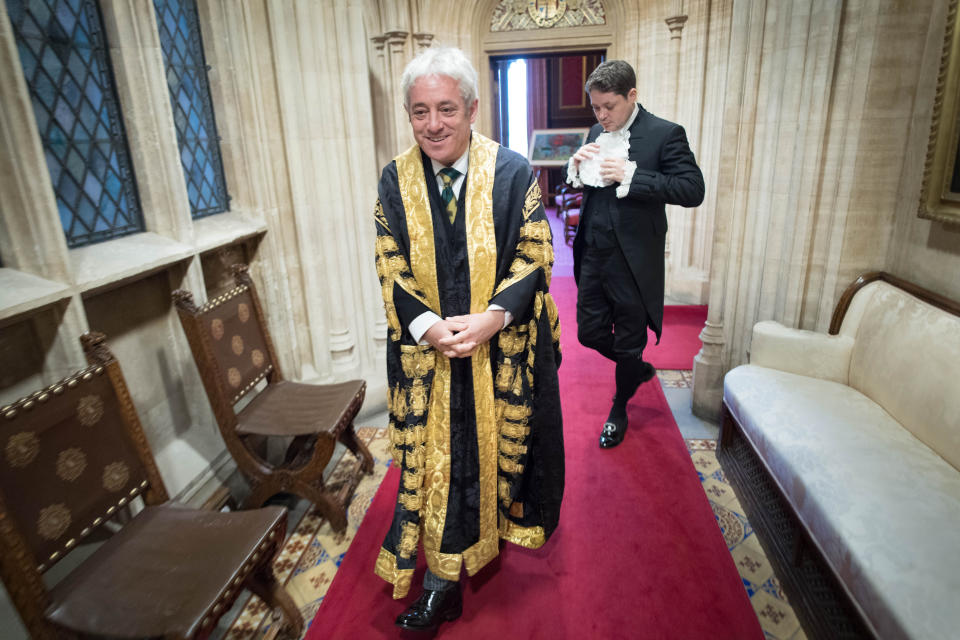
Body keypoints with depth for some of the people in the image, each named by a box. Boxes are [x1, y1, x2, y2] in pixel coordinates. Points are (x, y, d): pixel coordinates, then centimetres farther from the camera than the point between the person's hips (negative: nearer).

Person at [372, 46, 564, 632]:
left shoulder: (514, 172, -7)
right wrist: (428, 326, -19)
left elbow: (535, 255, -8)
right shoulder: (396, 180, -2)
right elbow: (392, 269, -2)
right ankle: (442, 586, 24)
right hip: (428, 350, 1)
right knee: (435, 460, 6)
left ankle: (497, 527, 47)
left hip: (505, 349, 0)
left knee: (502, 446, 17)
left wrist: (490, 318, -22)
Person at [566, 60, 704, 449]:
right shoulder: (597, 134, 9)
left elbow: (693, 190, -18)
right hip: (593, 254, 6)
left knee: (629, 342, 10)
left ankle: (619, 409, 35)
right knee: (589, 332, 12)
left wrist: (630, 176, -25)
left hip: (633, 260, -5)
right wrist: (577, 167, -6)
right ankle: (639, 369, 42)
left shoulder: (665, 134, -9)